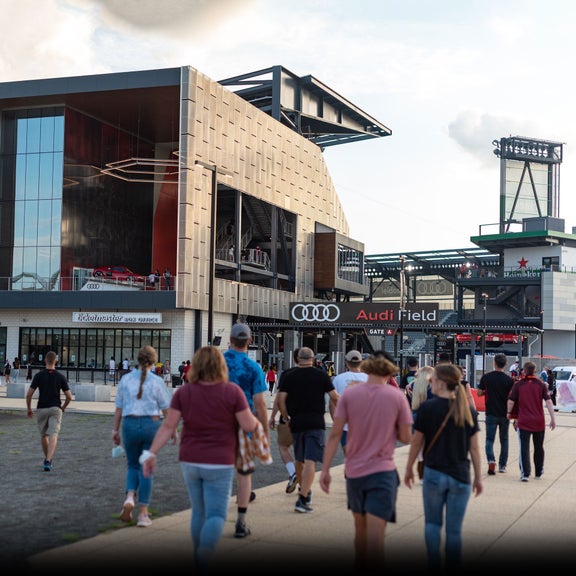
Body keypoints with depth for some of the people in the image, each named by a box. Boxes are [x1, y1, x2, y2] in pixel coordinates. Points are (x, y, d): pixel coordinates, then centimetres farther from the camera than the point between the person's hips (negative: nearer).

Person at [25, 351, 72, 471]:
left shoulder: (39, 375, -2)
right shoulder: (61, 376, -1)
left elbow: (29, 394, -5)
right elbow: (69, 397, -1)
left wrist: (29, 409, 9)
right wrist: (63, 407, 17)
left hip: (41, 409, 1)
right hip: (55, 409, -1)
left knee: (44, 435, 20)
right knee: (53, 436, -9)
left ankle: (47, 459, 34)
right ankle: (48, 461, -27)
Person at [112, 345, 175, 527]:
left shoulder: (126, 379, 3)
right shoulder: (157, 381, -3)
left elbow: (118, 408, 5)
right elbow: (166, 410, 1)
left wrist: (115, 430, 13)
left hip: (130, 424, 1)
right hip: (151, 425, -1)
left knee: (133, 465, 19)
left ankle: (129, 497, -7)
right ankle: (143, 513, 8)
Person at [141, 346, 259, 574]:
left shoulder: (183, 392, -3)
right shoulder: (232, 391, -10)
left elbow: (168, 426, -6)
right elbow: (249, 426, -10)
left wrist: (151, 453, -3)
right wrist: (254, 418, 12)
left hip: (190, 461, 4)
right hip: (219, 464, -4)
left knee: (198, 513, 18)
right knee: (216, 515, 0)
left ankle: (199, 562, 26)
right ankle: (204, 554, -22)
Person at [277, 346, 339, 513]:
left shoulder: (289, 377, 4)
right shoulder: (322, 376, 1)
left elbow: (281, 400, -4)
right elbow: (335, 398, 1)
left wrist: (286, 417, 9)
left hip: (296, 423, 3)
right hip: (316, 423, -3)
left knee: (299, 460, 20)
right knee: (310, 462, -8)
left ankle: (305, 490, 38)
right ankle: (302, 499, -18)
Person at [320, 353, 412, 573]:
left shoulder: (349, 393, -1)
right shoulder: (397, 396, -4)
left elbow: (335, 434, -6)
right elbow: (405, 438, -2)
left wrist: (325, 470, -3)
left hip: (354, 471, 3)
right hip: (383, 472, -3)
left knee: (360, 528, 20)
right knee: (375, 534, -5)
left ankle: (359, 569, 35)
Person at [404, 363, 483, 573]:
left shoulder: (427, 408, -9)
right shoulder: (468, 410, 0)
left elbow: (416, 442, -2)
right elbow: (474, 447, 2)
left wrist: (409, 469, 11)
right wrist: (478, 477, 11)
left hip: (434, 473, -2)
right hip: (461, 476, 2)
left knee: (432, 522, 16)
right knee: (454, 529, 9)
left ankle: (434, 566, 11)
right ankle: (453, 569, 14)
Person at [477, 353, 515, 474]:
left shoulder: (486, 377, -6)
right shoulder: (509, 380, -8)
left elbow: (479, 393, 1)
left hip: (491, 413, -1)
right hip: (505, 414, 1)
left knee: (490, 439, 4)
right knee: (504, 440, 16)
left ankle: (491, 460, -19)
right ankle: (502, 465, 19)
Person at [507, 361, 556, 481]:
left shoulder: (518, 384, -2)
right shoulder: (541, 384, 2)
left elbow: (511, 401, -4)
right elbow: (548, 401, -5)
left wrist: (509, 412, 14)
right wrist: (553, 419, -3)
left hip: (524, 421, -2)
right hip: (539, 422, 2)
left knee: (524, 448, -2)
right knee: (539, 447, 17)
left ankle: (525, 473, -13)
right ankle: (538, 472, 29)